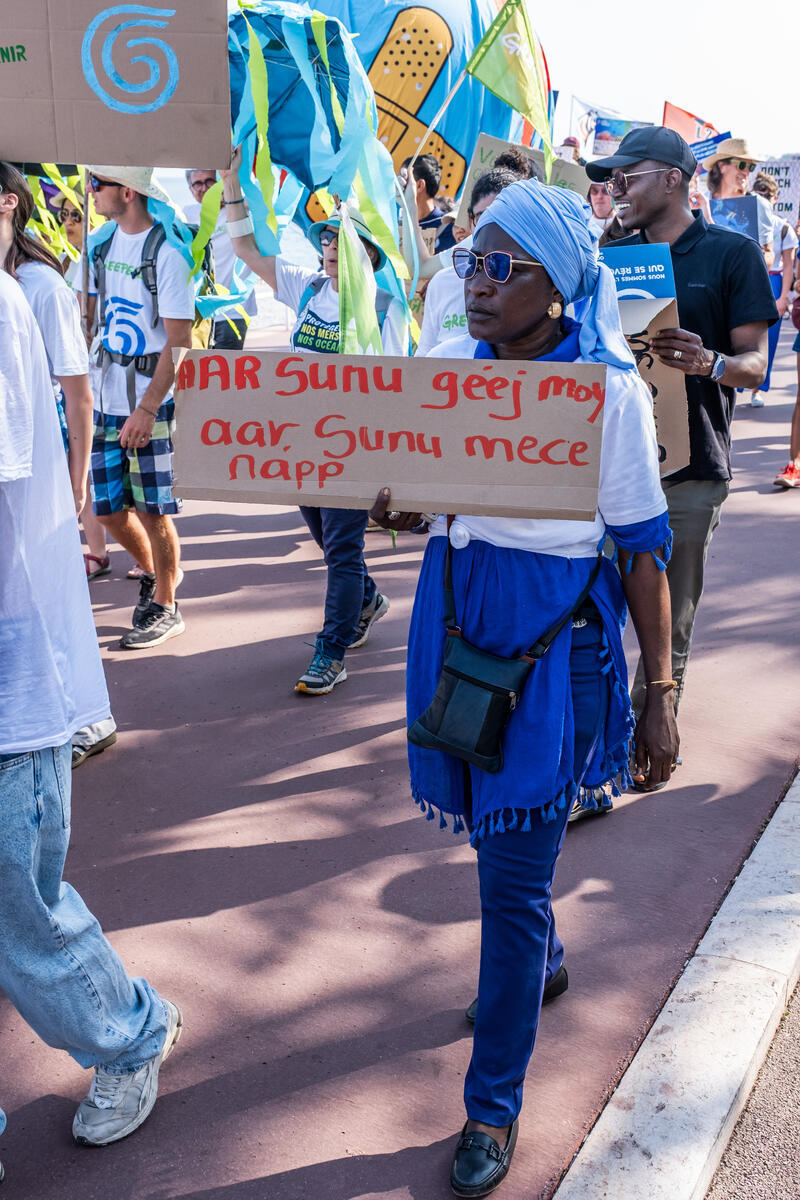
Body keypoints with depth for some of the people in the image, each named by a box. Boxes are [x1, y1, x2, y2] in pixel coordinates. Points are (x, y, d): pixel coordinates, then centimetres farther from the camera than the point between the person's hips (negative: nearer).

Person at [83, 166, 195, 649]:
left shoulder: (167, 252, -13)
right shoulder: (105, 244, 9)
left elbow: (180, 342, -15)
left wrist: (146, 409, -19)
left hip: (151, 401, -7)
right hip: (108, 400, 7)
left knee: (153, 511, 1)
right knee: (110, 509, 11)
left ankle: (166, 608, 18)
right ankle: (153, 574, 36)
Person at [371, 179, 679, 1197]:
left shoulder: (608, 383, -11)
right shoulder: (444, 366, 3)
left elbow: (643, 543, -7)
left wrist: (660, 692, -7)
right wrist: (393, 508, -11)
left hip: (557, 627, -5)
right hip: (455, 608, 5)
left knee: (511, 873, -1)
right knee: (489, 817, 20)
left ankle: (493, 1102, 19)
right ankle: (539, 957, 52)